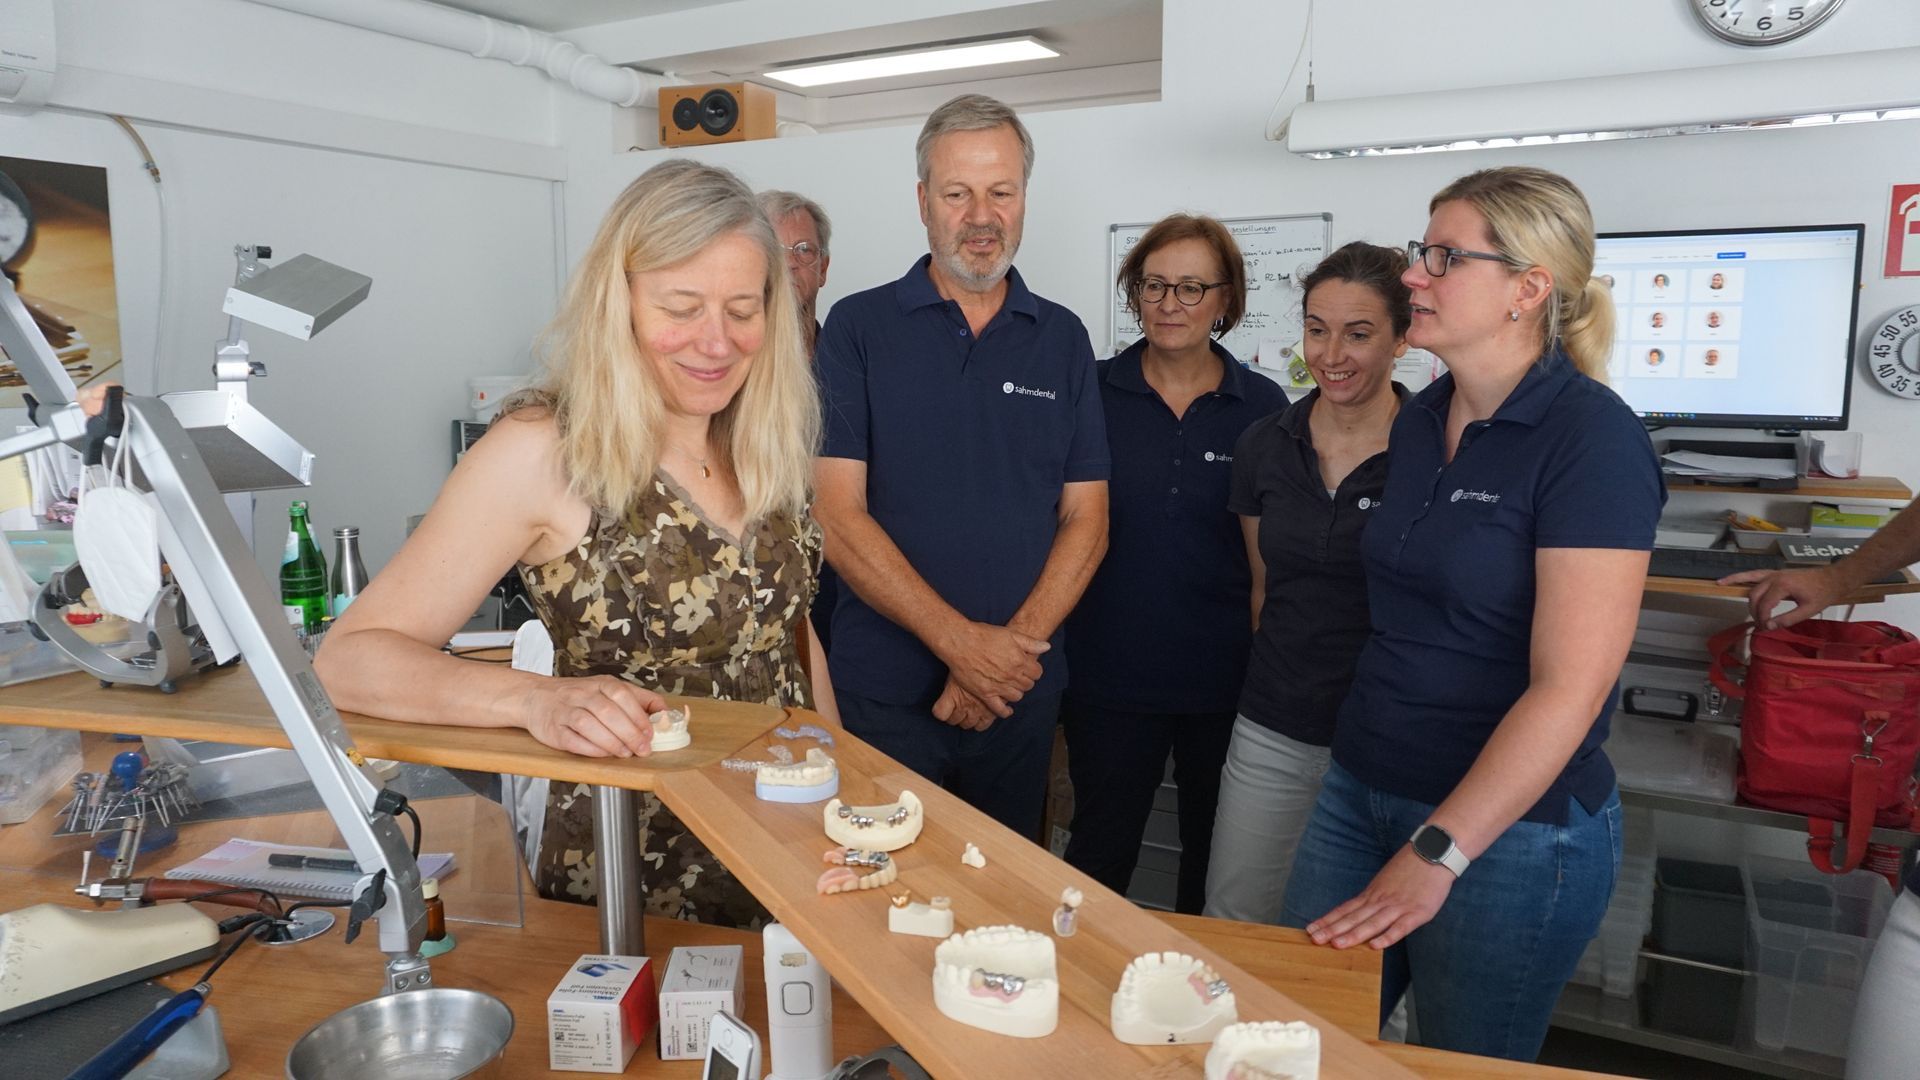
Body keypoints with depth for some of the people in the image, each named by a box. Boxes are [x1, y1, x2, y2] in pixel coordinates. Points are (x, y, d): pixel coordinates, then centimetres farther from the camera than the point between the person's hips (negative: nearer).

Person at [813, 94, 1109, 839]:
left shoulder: (1062, 338, 5)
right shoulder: (858, 327, -3)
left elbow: (1086, 520, 2)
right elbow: (837, 515, -10)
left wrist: (1012, 647, -12)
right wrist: (960, 641, -17)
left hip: (1021, 691, 3)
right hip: (884, 690, -2)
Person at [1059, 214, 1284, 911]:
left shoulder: (1263, 407, 0)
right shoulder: (1093, 393, -2)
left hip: (1224, 678, 1)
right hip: (1109, 673, -1)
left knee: (1214, 857, 17)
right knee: (1101, 853, 11)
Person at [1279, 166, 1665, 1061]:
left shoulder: (1591, 439, -16)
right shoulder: (1419, 421, 6)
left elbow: (1569, 688, -20)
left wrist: (1436, 855, -20)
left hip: (1508, 827, -6)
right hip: (1360, 791, 6)